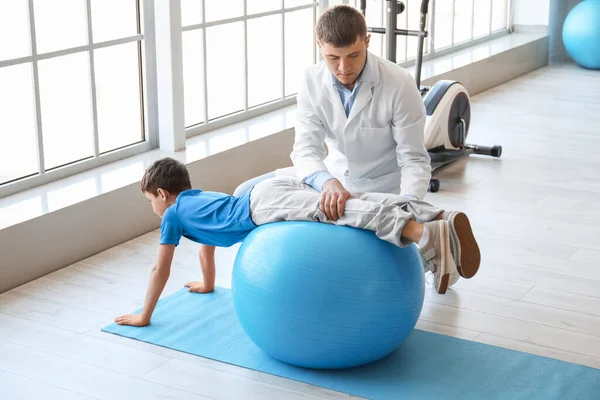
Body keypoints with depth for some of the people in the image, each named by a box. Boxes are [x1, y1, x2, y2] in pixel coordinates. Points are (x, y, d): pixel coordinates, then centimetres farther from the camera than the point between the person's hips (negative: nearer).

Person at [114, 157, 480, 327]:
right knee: (353, 206, -8)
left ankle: (429, 235, -49)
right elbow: (208, 244, 59)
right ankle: (439, 220, -27)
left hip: (264, 204, -8)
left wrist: (144, 317, 33)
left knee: (335, 214, -27)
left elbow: (161, 270, 24)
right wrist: (207, 284, 73)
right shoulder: (200, 197, 42)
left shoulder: (173, 214, 21)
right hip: (279, 186, 8)